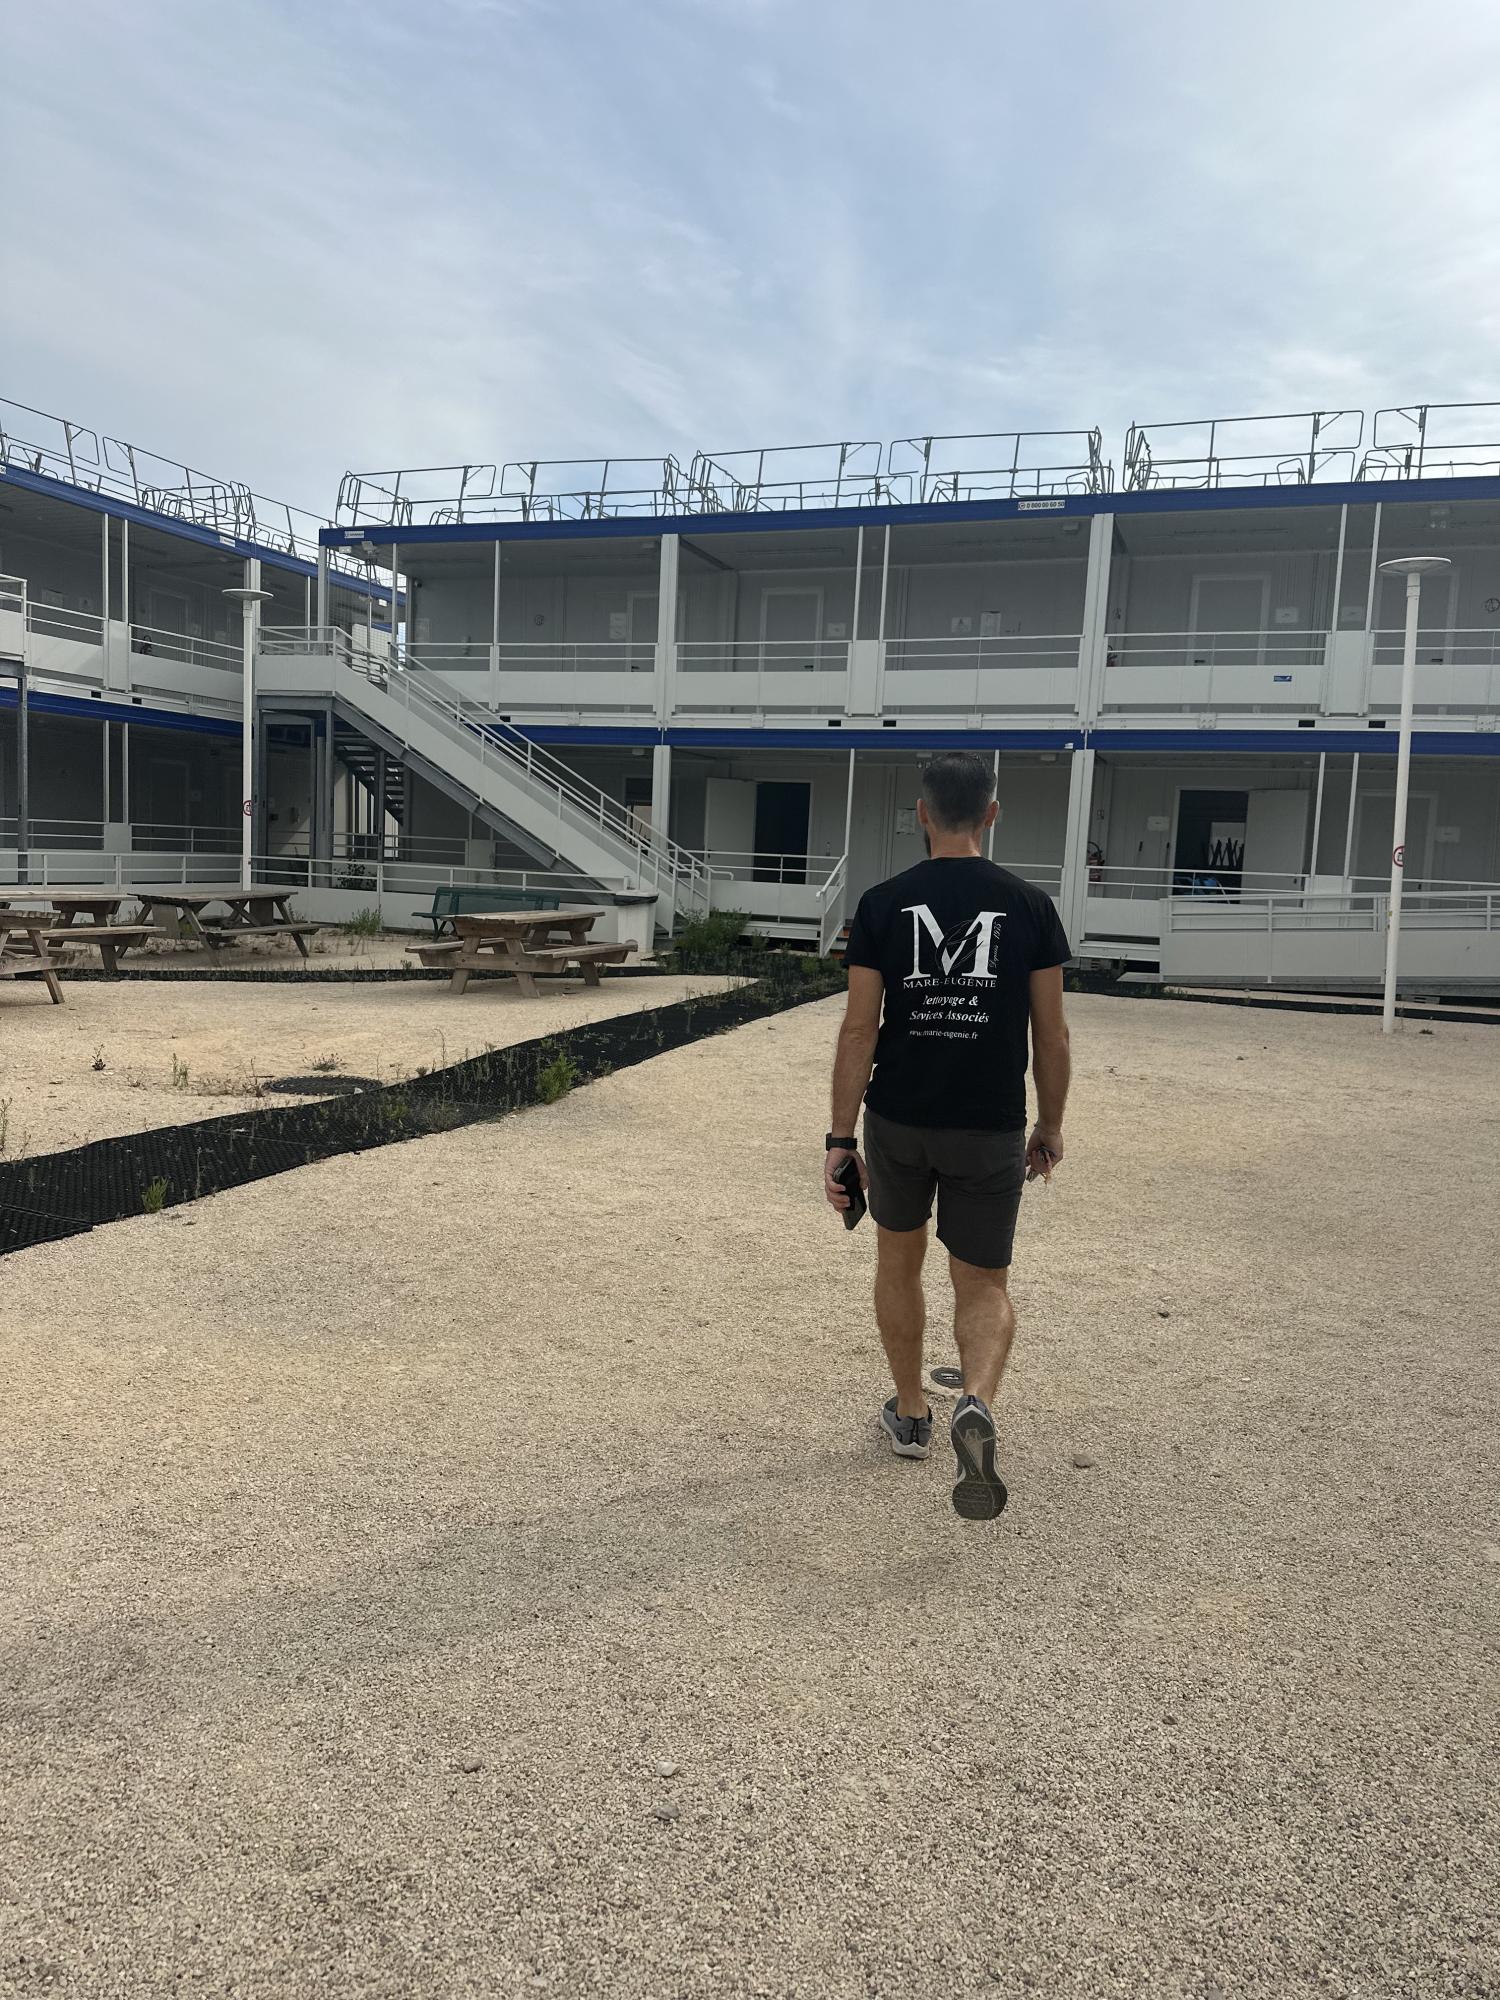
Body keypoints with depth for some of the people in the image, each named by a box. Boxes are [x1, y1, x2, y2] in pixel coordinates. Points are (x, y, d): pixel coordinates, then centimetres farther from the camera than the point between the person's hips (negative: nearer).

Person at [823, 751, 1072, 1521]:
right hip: (990, 1130, 0)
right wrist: (1050, 1127, 12)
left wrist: (840, 1140, -5)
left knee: (899, 1263, 23)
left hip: (898, 1120, 0)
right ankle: (976, 1405, -18)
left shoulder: (883, 904, -6)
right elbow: (1051, 1032, -1)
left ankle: (911, 1416, 34)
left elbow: (859, 1030, -9)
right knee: (984, 1285, 10)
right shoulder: (1030, 907, -3)